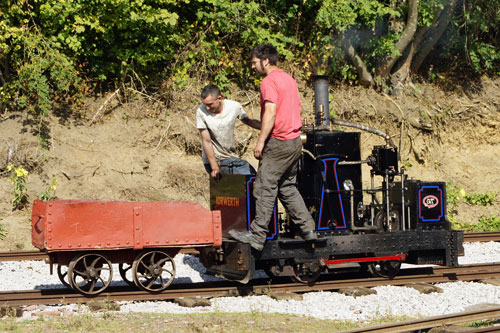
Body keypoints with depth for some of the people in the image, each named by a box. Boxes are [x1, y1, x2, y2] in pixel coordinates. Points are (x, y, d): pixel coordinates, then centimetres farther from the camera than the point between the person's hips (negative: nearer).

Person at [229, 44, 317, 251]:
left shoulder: (269, 82, -12)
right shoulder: (289, 79, 16)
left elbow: (271, 112, -21)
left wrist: (261, 142, -20)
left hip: (278, 143, -9)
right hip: (295, 141, 9)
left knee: (265, 188, -5)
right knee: (287, 187, 17)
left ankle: (257, 235, -3)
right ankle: (307, 228, 14)